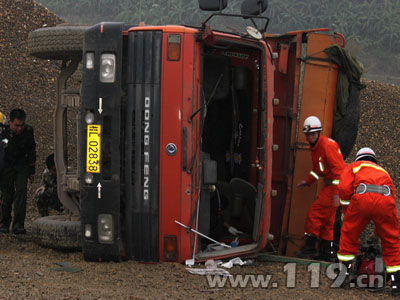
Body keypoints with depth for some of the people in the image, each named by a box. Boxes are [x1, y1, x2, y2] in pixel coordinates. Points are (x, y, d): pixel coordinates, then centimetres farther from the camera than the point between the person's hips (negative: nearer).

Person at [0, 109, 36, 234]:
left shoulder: (28, 131, -11)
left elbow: (31, 151, 5)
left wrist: (32, 171, 8)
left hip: (21, 164, 2)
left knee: (21, 191, -14)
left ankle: (18, 224, -16)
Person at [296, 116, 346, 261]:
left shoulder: (327, 145, -18)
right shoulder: (315, 146, 13)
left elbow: (338, 169, -23)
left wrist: (336, 193, -27)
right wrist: (308, 181, 15)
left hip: (336, 185, -10)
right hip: (329, 184, 10)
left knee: (314, 212, -11)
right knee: (326, 220, 13)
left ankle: (309, 247, -5)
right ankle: (327, 253, 19)